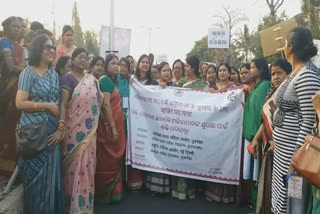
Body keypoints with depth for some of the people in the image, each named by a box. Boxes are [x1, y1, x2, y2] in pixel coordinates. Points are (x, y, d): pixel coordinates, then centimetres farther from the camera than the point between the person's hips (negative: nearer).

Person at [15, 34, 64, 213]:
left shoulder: (55, 74, 10)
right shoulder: (28, 72, -5)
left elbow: (61, 103, 8)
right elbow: (20, 103, -12)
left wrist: (61, 128, -3)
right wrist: (47, 106, -15)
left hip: (52, 132, 5)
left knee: (51, 175, 11)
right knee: (37, 176, 4)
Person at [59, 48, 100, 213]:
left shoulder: (92, 80, 11)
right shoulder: (67, 78, -5)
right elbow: (63, 103, -14)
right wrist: (61, 126, -26)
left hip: (89, 131, 5)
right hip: (74, 129, -5)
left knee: (88, 165, 11)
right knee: (75, 166, 1)